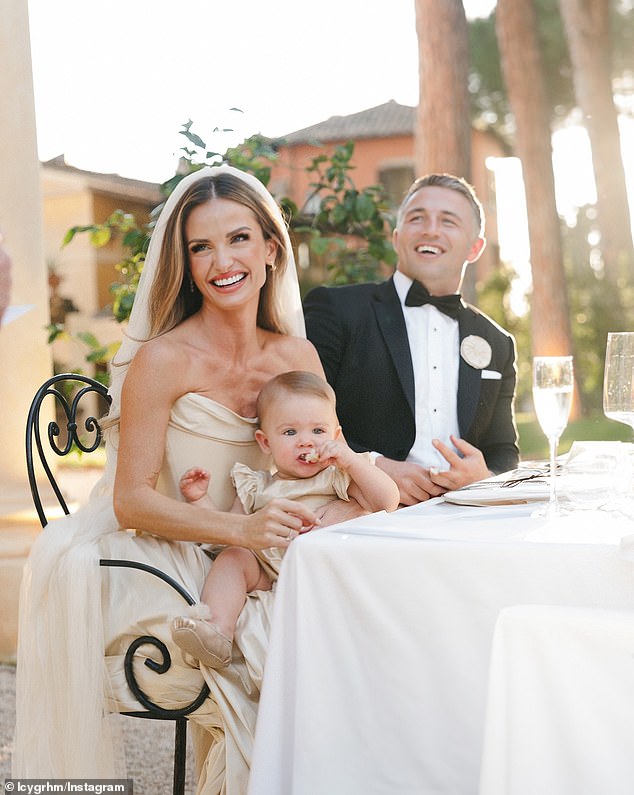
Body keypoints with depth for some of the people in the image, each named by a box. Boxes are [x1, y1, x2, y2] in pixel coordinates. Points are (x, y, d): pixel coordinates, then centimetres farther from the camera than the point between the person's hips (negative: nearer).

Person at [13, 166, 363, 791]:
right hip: (170, 572, -4)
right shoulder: (163, 360, -9)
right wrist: (242, 528, -27)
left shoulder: (298, 357, 6)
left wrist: (327, 518, -16)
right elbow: (131, 498, -13)